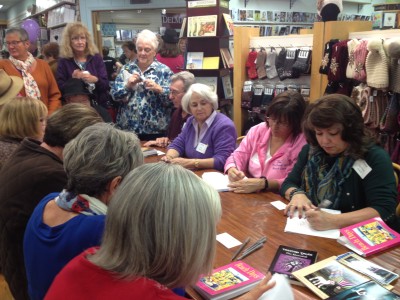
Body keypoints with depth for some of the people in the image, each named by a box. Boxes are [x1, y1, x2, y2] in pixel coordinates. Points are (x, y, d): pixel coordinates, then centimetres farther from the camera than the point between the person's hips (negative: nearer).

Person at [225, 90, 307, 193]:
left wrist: (263, 184, -28)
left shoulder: (302, 143, -11)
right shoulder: (257, 131, 4)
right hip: (247, 196, 4)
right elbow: (238, 156, 6)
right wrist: (232, 170, -16)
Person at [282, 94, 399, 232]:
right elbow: (289, 184, 10)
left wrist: (333, 221, -30)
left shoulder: (375, 158, -11)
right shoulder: (310, 151, 4)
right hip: (311, 235, 4)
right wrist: (297, 194, -13)